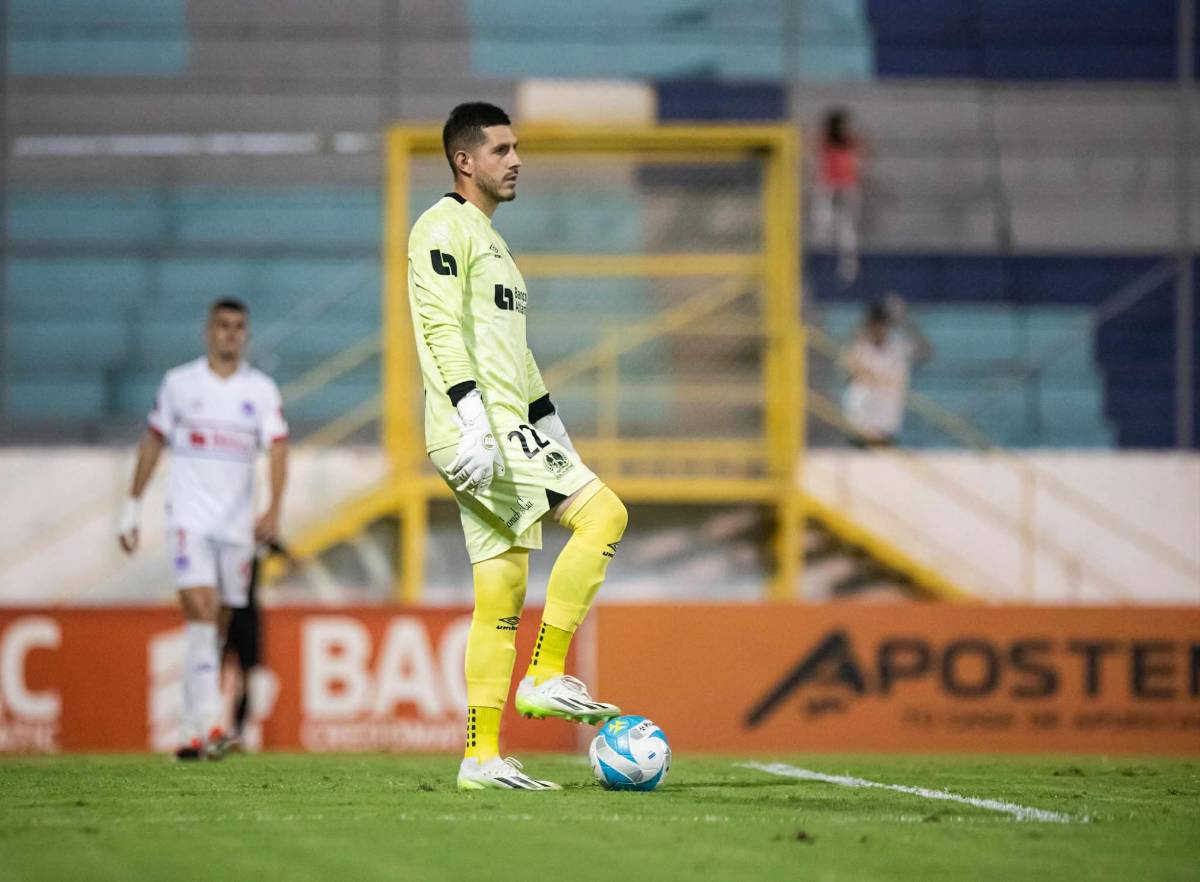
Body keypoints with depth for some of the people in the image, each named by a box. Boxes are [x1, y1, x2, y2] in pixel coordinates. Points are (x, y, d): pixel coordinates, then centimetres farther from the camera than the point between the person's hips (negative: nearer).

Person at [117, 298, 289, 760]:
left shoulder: (262, 390, 5)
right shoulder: (179, 383, 4)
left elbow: (278, 448, -4)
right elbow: (153, 441, 13)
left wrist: (273, 509, -20)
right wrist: (132, 508, 13)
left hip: (237, 523, 2)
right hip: (189, 516, -2)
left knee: (217, 626, 7)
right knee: (200, 610, -19)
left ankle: (194, 731, 17)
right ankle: (209, 725, -26)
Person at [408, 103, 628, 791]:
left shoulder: (491, 241, 27)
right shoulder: (445, 227, -4)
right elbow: (443, 329, -15)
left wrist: (557, 439, 26)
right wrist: (472, 422, -24)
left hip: (512, 430, 10)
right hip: (482, 432, -10)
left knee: (502, 594, 4)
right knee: (604, 513, -17)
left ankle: (483, 759, 2)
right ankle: (547, 677, -15)